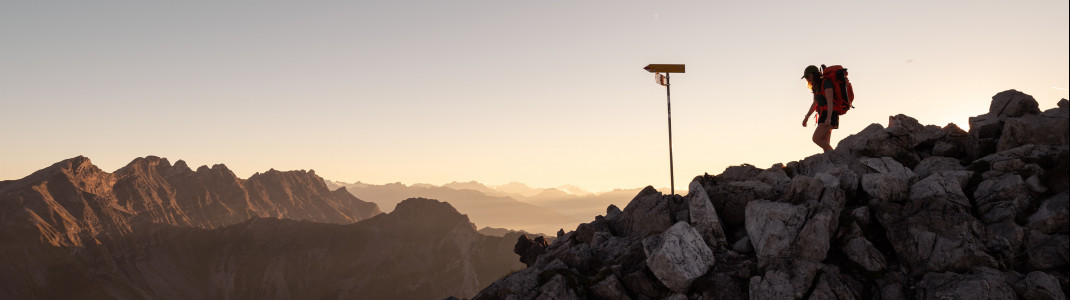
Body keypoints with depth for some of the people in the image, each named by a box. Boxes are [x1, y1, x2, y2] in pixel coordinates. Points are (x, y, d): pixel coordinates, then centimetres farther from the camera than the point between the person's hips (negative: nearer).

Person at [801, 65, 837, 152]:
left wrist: (828, 118, -27)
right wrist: (806, 117, 22)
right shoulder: (816, 87, 18)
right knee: (825, 144, 0)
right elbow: (815, 104, 27)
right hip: (823, 116, 9)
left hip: (829, 115, -9)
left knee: (816, 138, -19)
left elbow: (830, 100, -19)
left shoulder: (826, 82, -9)